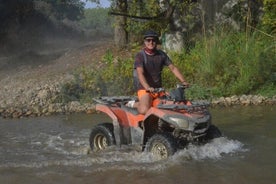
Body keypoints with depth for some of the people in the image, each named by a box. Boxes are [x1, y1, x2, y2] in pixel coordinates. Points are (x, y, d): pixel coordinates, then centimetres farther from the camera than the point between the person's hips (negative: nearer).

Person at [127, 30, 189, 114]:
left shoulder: (161, 54, 8)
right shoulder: (140, 56, -9)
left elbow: (173, 68, 6)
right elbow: (140, 73, -23)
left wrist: (183, 81, -9)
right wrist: (147, 87, -40)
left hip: (158, 88, 6)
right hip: (144, 88, -6)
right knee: (144, 110, -30)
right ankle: (134, 104, 4)